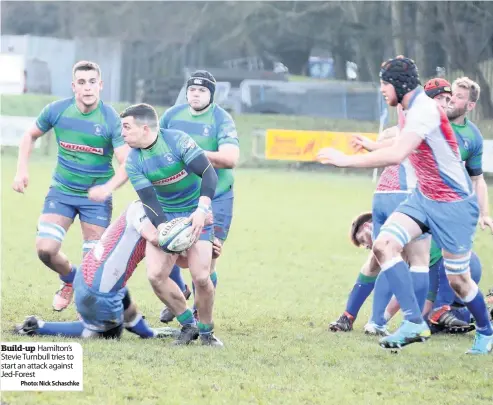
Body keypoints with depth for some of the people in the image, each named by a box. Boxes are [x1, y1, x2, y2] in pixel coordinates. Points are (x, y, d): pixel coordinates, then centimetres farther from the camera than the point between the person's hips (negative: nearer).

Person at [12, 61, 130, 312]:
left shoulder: (111, 120, -16)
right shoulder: (56, 111, -8)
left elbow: (127, 164, -20)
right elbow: (30, 136, 12)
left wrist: (108, 187, -38)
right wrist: (21, 170, 0)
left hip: (96, 196, -2)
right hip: (62, 191, 2)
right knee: (45, 249, -9)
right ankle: (70, 279, 23)